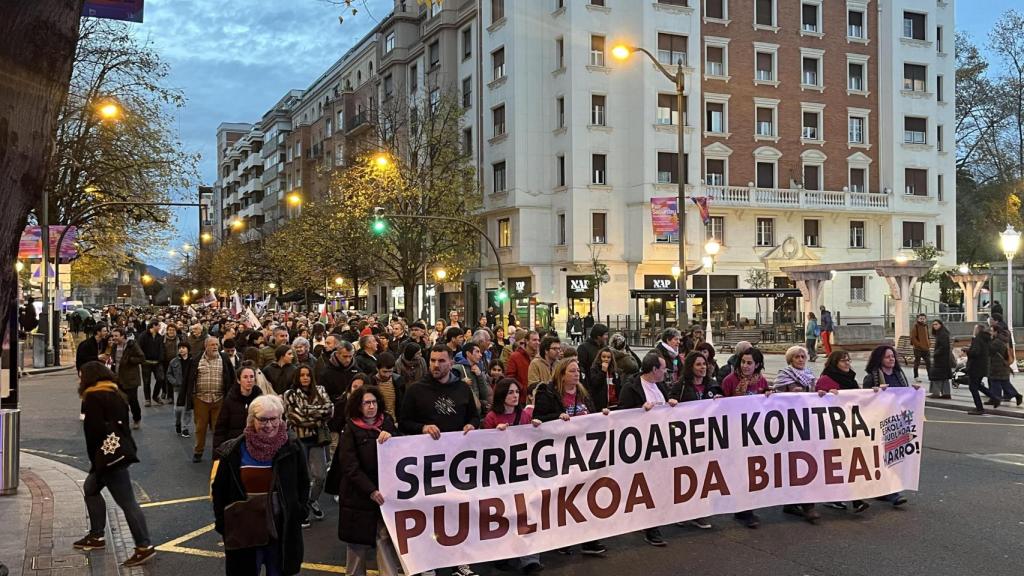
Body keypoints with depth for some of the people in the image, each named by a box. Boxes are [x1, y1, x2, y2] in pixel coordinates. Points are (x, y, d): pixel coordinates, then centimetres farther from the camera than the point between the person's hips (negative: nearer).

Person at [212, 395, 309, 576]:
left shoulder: (292, 449, -3)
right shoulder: (234, 451, -4)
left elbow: (303, 485, 7)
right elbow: (219, 490, 4)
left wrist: (298, 514, -3)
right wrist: (222, 523, -1)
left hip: (282, 531, 0)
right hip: (243, 531, 0)